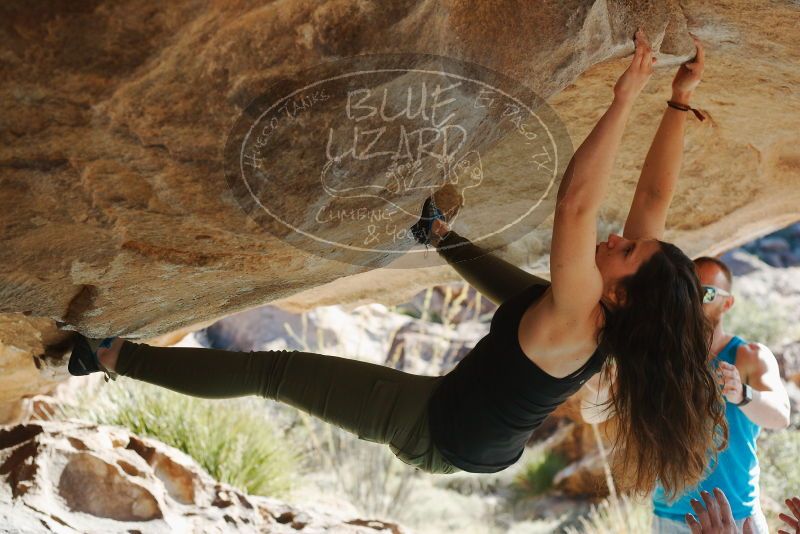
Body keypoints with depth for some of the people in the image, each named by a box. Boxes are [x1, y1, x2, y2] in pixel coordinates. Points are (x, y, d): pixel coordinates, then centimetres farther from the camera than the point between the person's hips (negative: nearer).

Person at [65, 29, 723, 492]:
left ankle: (118, 358, 7)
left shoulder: (573, 324, -39)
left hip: (439, 429, -7)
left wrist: (625, 99, -48)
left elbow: (575, 202, -53)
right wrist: (680, 101, -17)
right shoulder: (622, 320, -19)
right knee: (511, 281, 31)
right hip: (501, 438, 8)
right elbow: (655, 196, -13)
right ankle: (442, 237, 61)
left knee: (271, 369, -5)